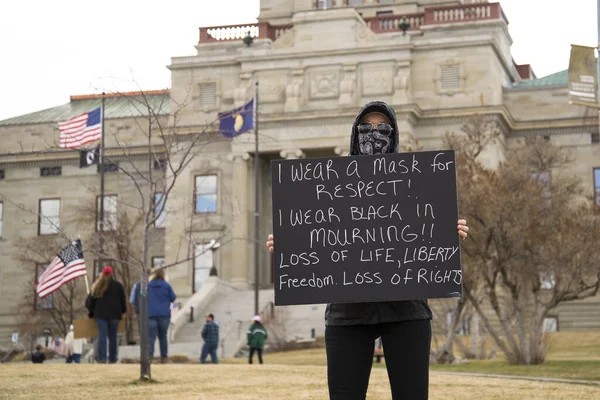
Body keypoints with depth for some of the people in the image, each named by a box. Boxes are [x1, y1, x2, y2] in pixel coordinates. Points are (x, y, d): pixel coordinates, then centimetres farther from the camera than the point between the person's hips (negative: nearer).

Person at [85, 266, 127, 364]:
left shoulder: (97, 286, 7)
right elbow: (122, 300, 4)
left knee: (102, 335, -4)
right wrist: (123, 310, 18)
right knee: (112, 336, 5)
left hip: (101, 314, 0)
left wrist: (90, 311, 19)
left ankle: (102, 358, -14)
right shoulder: (118, 285, 2)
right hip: (114, 314, 0)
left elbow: (91, 299, 9)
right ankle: (112, 358, 6)